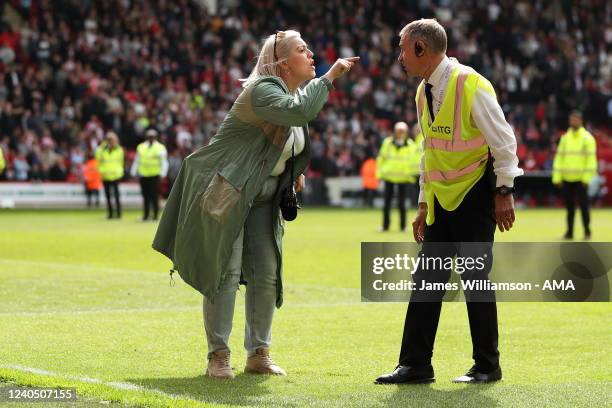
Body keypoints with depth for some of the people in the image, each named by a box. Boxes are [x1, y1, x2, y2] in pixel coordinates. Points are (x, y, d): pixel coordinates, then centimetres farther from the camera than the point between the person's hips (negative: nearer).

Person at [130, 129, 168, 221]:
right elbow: (137, 161, 16)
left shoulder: (160, 148, 0)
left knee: (154, 196, -4)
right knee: (145, 196, 6)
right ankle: (146, 214, 14)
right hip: (143, 175, 3)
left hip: (154, 175, -3)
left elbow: (164, 162, -3)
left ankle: (155, 214, 6)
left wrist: (162, 173, -14)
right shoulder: (141, 147, 11)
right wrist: (133, 173, 11)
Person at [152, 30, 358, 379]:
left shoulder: (296, 94, 9)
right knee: (225, 272, -7)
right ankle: (218, 356, -1)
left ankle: (259, 353, 13)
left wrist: (294, 172, 12)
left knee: (267, 274, 4)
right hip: (227, 191, -8)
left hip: (263, 198, 8)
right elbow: (300, 112, -39)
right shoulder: (262, 90, -19)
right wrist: (330, 77, -32)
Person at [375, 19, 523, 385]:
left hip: (474, 196, -7)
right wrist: (424, 205, 18)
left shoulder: (471, 86, -15)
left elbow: (503, 141, -13)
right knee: (426, 280, 3)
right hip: (441, 199, 7)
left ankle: (487, 367, 7)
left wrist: (504, 193, -13)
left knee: (476, 279, -3)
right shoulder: (424, 92, 9)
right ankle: (415, 365, 5)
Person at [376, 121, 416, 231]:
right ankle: (385, 225, 10)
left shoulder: (410, 144, 1)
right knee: (387, 202, 3)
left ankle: (403, 226, 10)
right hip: (389, 176, 1)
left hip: (403, 177, -1)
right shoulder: (387, 142, 1)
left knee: (401, 203, 0)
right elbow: (381, 158, 7)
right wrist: (379, 173, 2)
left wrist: (411, 175, 2)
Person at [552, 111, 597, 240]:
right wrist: (557, 177, 2)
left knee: (583, 205, -2)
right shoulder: (565, 138, 11)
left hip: (580, 179, -4)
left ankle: (587, 231, 7)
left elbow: (591, 159, -7)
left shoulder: (587, 138, -2)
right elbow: (559, 157, 10)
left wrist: (587, 178, -14)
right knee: (569, 207, 7)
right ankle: (569, 231, 14)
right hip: (567, 179, 4)